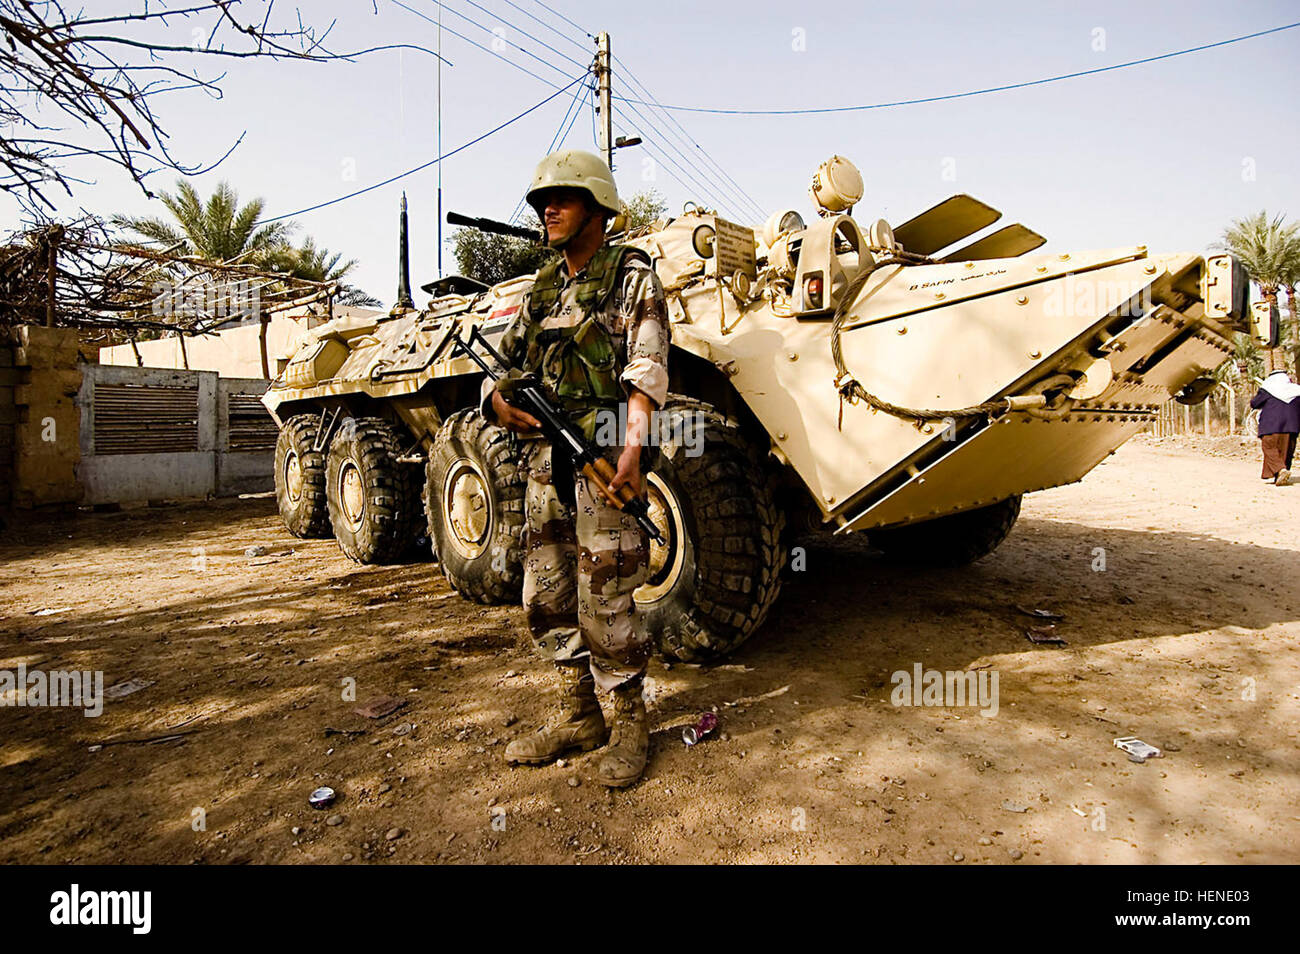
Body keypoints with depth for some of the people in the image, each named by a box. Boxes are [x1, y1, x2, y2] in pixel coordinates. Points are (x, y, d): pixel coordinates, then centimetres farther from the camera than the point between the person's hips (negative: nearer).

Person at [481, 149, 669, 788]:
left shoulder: (632, 277, 1)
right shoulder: (542, 290, 20)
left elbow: (646, 368, -12)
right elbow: (505, 360, 22)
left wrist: (632, 447, -25)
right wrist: (501, 402, -1)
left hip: (603, 454, -7)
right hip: (544, 459, 7)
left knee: (604, 600, -5)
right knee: (546, 597, 10)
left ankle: (629, 723, 15)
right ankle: (578, 717, 26)